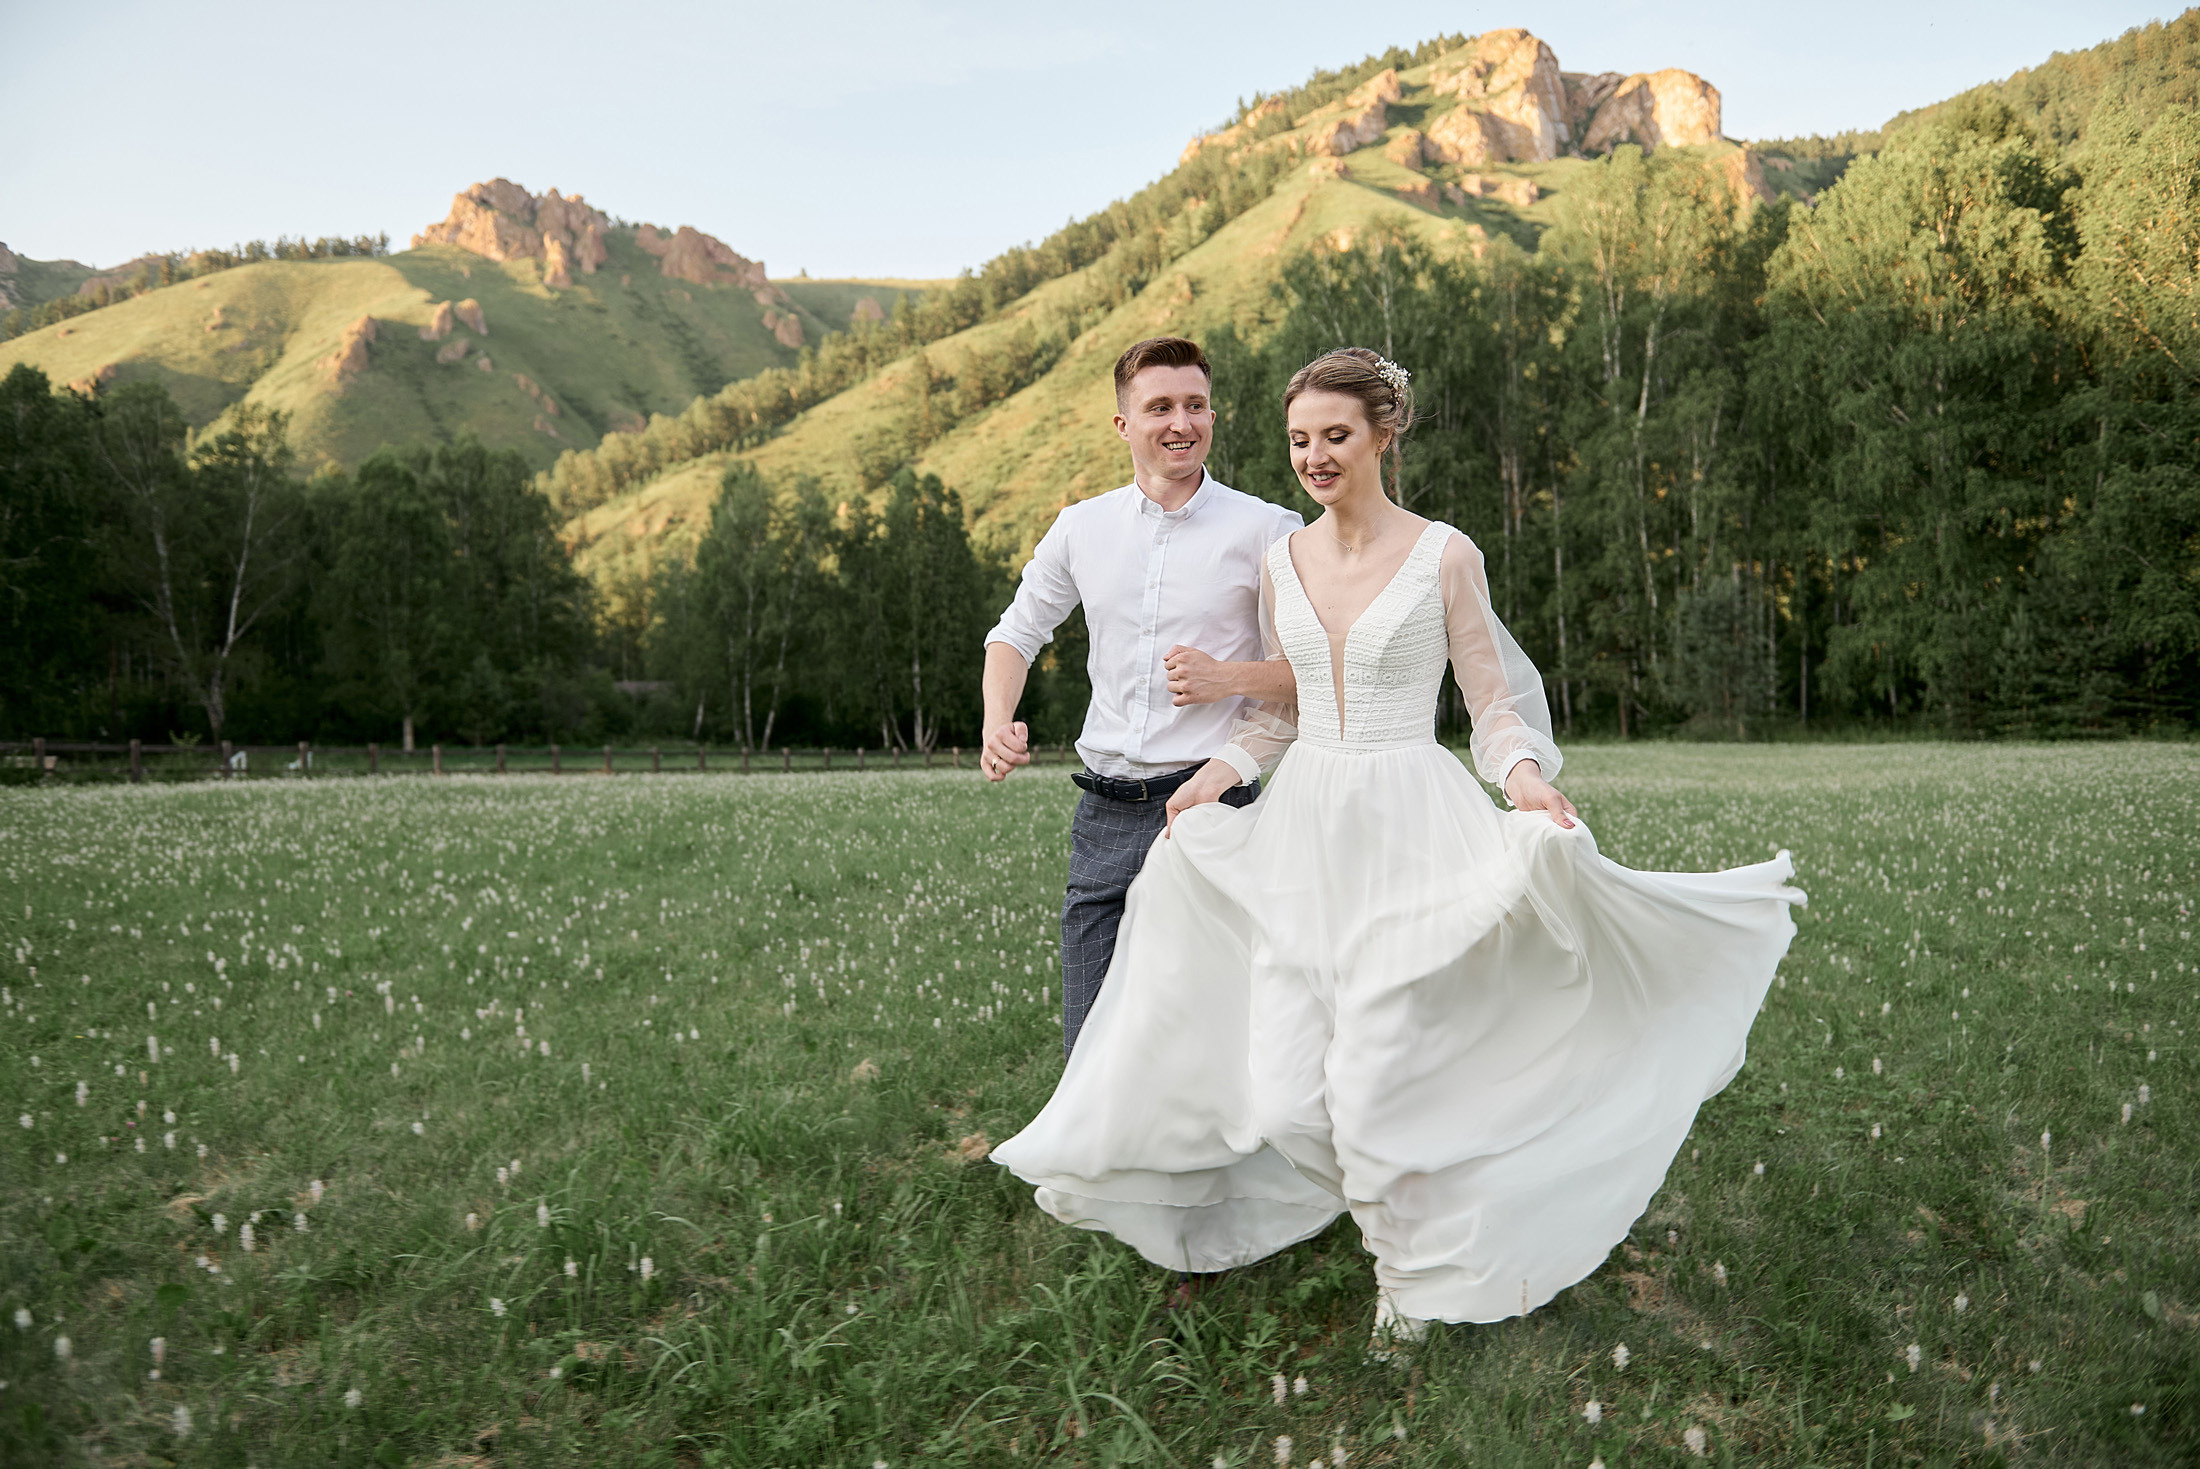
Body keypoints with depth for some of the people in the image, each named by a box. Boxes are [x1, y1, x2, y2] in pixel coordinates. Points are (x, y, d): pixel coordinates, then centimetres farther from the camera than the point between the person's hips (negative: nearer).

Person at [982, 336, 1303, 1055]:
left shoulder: (1266, 530, -2)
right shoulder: (1081, 527, 9)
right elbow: (1016, 633, 21)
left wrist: (1229, 678, -14)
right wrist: (998, 722, 3)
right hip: (1105, 813, 4)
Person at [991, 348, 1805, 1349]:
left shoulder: (1445, 556, -4)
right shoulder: (1281, 562, 8)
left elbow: (1494, 703, 0)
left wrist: (1525, 775, -19)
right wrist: (1218, 772, 4)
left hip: (1407, 828, -4)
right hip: (1301, 829, 4)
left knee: (1379, 1075, -4)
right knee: (1281, 1096, 1)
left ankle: (1410, 1272, 23)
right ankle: (1388, 1187, 34)